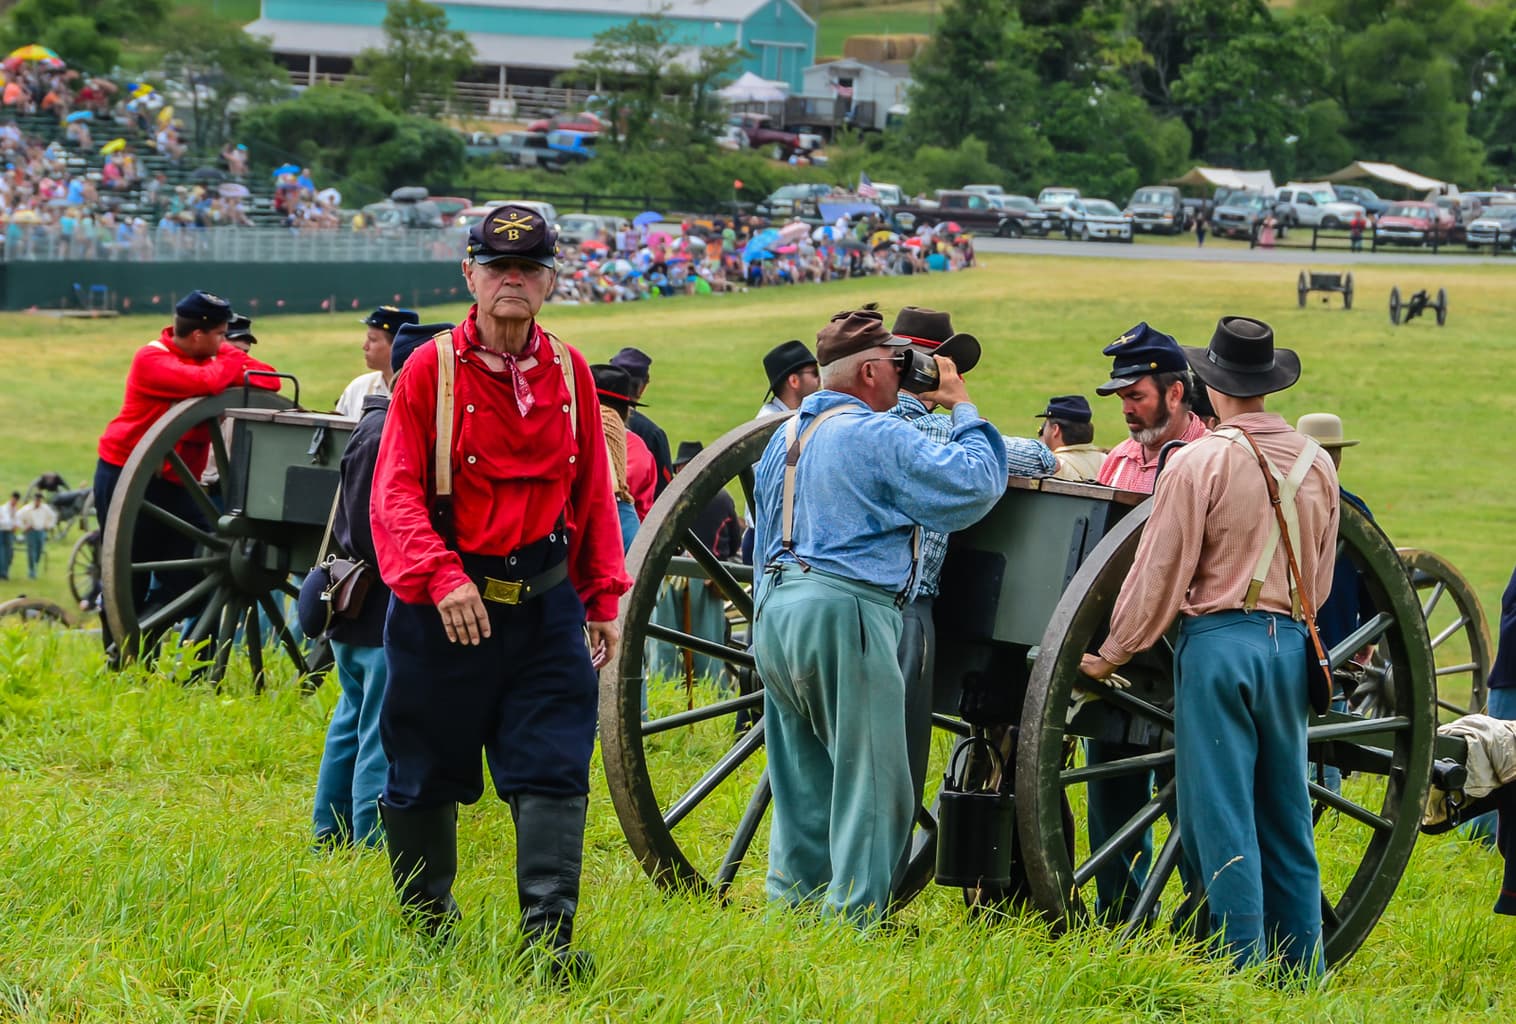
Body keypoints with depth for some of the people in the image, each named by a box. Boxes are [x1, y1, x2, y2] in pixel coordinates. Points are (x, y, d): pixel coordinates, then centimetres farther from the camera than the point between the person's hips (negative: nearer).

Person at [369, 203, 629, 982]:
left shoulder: (569, 372, 6)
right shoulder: (431, 370, -6)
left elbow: (593, 492, 12)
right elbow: (396, 492, -12)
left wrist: (604, 597, 9)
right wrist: (440, 577, -26)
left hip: (545, 604, 3)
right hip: (445, 605, -3)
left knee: (553, 771, -7)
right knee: (426, 772, 9)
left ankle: (548, 934, -8)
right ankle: (425, 918, 27)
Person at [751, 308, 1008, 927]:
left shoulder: (785, 437, 16)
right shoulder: (876, 436, -10)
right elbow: (977, 486, -11)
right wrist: (961, 407, 1)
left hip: (776, 612, 9)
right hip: (842, 617, -9)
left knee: (803, 779, 15)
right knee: (870, 782, -4)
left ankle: (790, 905, 16)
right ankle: (853, 920, -6)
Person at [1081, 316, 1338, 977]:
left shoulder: (1198, 462, -9)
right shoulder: (1316, 464, 7)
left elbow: (1160, 574, -7)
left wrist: (1113, 654, 4)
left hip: (1218, 641, -5)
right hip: (1290, 642, 5)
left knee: (1220, 815, -2)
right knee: (1286, 816, 12)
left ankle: (1242, 966, -4)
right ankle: (1302, 969, 13)